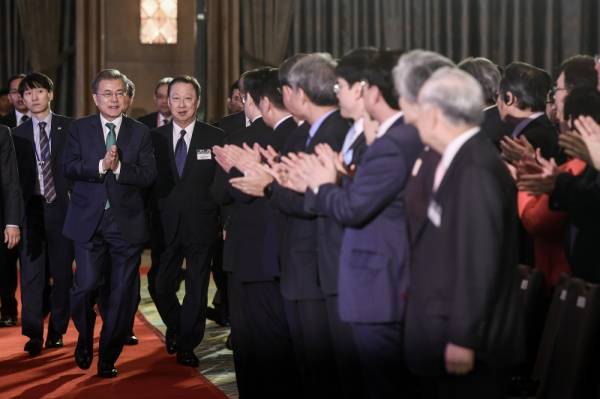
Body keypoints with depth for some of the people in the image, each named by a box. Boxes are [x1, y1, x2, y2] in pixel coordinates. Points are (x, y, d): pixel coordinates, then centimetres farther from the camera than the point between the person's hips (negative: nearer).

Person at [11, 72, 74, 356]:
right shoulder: (18, 134, 9)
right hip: (31, 208, 1)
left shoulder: (69, 128, 4)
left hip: (62, 207, -1)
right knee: (32, 273, -3)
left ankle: (57, 331, 16)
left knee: (62, 271, 5)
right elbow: (16, 175, 7)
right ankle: (34, 334, 2)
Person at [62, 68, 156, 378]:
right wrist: (101, 166, -20)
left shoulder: (140, 133, 6)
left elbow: (149, 175, -4)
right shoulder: (79, 129, 6)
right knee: (85, 286, -6)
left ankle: (108, 358, 18)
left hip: (127, 222, 1)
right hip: (88, 221, -1)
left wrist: (119, 167, -19)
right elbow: (68, 167, -6)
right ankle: (84, 340, 24)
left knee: (123, 294, 4)